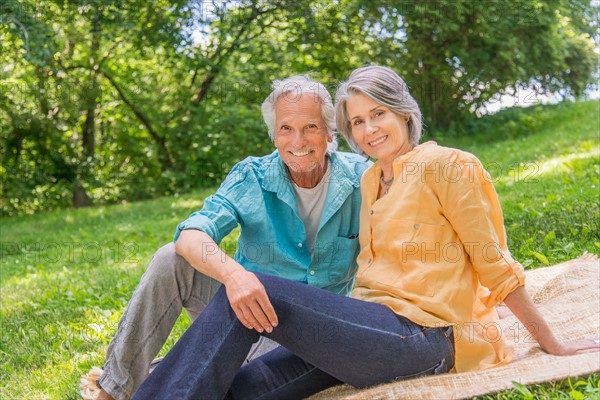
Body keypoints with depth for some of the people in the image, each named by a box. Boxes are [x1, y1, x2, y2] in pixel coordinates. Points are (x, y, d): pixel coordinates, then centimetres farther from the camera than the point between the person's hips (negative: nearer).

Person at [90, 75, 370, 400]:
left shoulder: (359, 177, -8)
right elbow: (190, 238, -24)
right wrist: (232, 272, -47)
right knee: (171, 261, -24)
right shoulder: (252, 178, -10)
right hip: (246, 305, 1)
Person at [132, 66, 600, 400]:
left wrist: (553, 345, 4)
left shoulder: (444, 165, -1)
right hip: (377, 327, 7)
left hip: (418, 336, -7)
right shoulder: (371, 179, 20)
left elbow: (495, 264, 0)